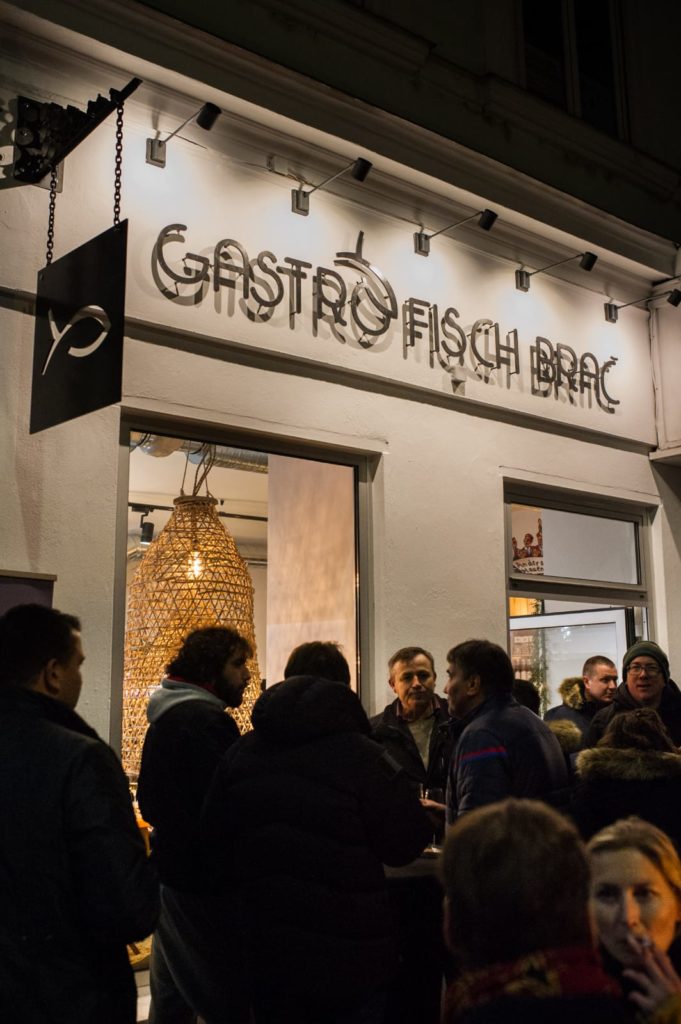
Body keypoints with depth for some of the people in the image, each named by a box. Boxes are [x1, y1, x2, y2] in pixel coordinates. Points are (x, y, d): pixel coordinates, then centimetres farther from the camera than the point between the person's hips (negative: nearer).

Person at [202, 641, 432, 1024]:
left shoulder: (240, 753, -1)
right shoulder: (361, 755, -18)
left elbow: (215, 840, 7)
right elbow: (406, 844, -12)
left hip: (267, 950, 5)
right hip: (350, 951, -4)